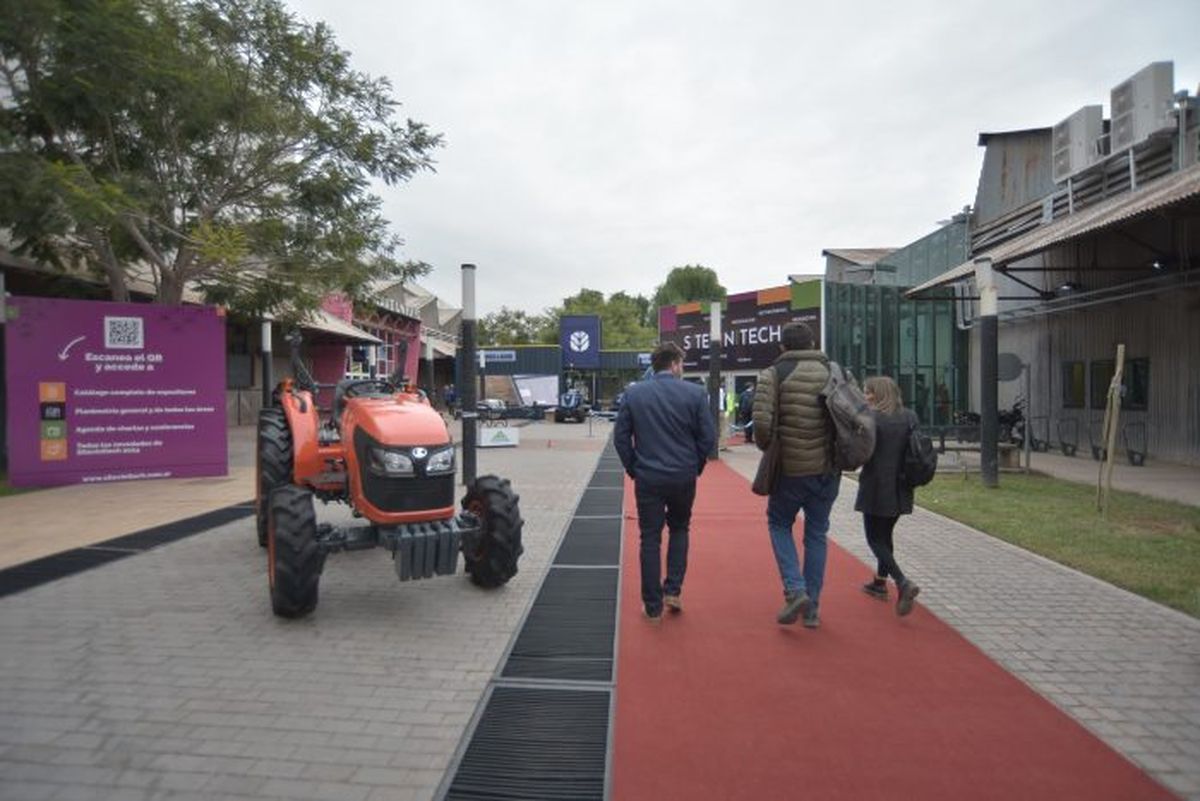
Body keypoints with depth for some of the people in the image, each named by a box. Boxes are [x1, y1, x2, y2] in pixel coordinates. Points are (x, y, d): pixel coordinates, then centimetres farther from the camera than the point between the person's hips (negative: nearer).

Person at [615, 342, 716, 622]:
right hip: (684, 478, 0)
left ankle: (653, 606, 13)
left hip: (648, 479, 0)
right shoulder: (695, 393, -5)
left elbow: (621, 436, -1)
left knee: (650, 539, 9)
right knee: (679, 530, 23)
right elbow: (708, 437, -4)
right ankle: (673, 591, 17)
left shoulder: (633, 393, -2)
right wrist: (695, 467, 10)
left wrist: (633, 468, 10)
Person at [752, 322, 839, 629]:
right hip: (828, 469, 4)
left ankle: (795, 590, 1)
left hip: (790, 468, -3)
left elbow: (762, 422, -18)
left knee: (779, 523, 17)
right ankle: (812, 608, 19)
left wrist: (766, 446, 1)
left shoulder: (774, 374, -8)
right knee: (817, 533, 15)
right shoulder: (834, 372, 5)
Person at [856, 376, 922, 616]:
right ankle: (880, 582, 30)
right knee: (885, 534, 21)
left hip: (876, 489, -7)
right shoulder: (910, 417, 6)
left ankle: (903, 583, -16)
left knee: (875, 539, 1)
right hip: (901, 490, 7)